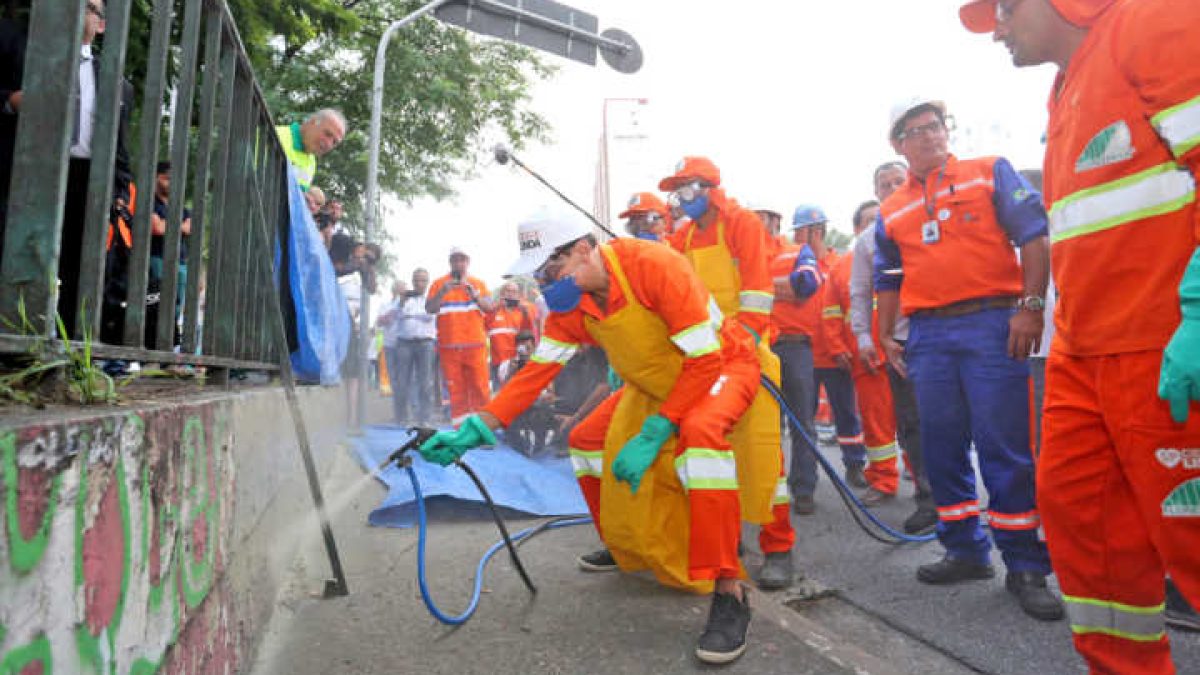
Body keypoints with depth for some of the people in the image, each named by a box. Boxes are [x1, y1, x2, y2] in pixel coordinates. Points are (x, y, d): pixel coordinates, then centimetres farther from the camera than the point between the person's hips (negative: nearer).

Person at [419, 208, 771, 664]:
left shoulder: (655, 266, -32)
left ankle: (728, 592, -28)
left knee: (699, 432, -38)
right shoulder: (570, 306, -10)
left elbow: (705, 360, -31)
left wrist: (653, 434, -32)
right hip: (657, 383, 8)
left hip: (723, 365, -7)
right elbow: (536, 373, -10)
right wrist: (477, 429, -22)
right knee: (586, 441, 5)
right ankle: (624, 547, 26)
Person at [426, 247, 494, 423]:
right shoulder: (439, 284, 9)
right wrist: (443, 292, -17)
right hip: (449, 347, 0)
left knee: (479, 387, -3)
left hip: (476, 345, 0)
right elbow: (429, 309, -1)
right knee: (456, 390, 2)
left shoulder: (478, 284, 12)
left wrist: (475, 295, -18)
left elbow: (490, 307, 0)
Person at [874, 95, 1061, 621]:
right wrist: (885, 336, 17)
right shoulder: (891, 210, 17)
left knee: (1004, 447, -5)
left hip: (992, 325, -4)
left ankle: (1025, 565, 7)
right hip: (928, 336, 4)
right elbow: (888, 281, 23)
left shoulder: (990, 173, 8)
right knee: (942, 447, 6)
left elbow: (1034, 236, -1)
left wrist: (1031, 305, -11)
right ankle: (965, 551, 20)